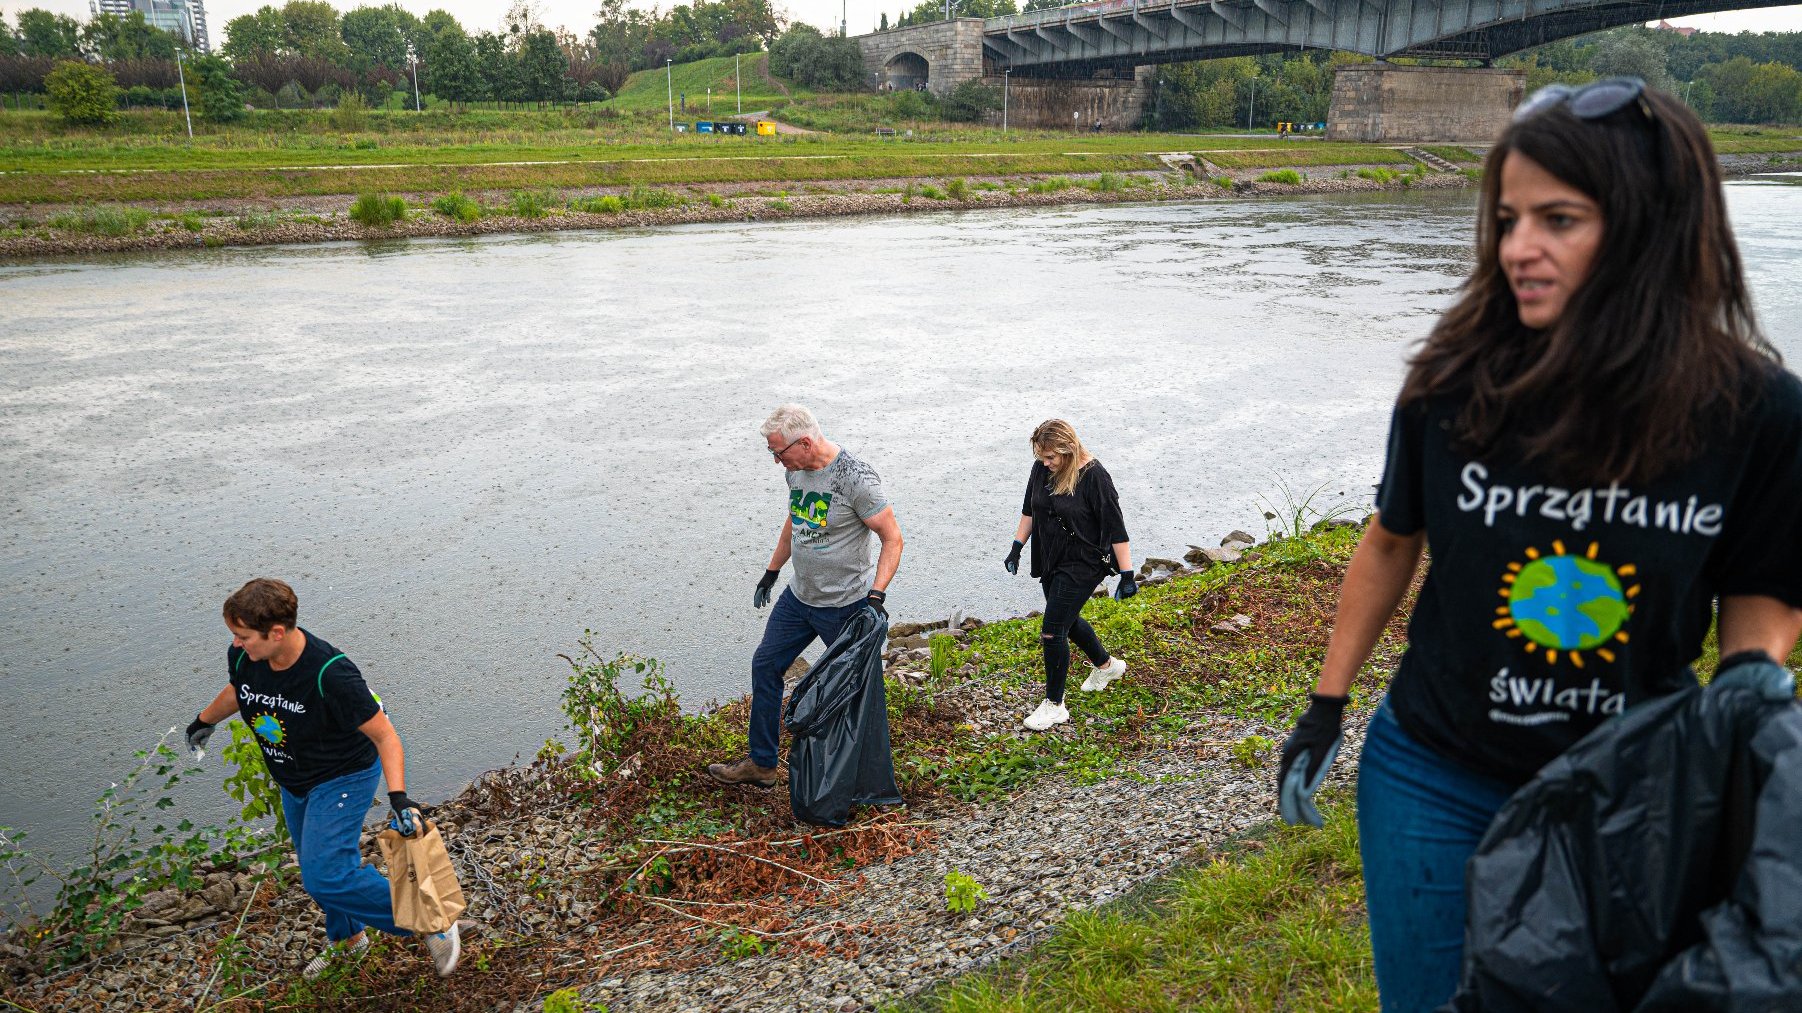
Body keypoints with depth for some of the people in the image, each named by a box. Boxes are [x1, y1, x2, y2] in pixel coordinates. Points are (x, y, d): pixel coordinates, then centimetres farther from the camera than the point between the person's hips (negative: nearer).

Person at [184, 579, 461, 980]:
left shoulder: (330, 673, -35)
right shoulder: (242, 657, -15)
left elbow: (385, 736, -29)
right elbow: (236, 690, 13)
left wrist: (398, 796, -41)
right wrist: (204, 722, 31)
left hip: (344, 778, -7)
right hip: (294, 782, 7)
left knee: (325, 876, -18)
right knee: (315, 867, 21)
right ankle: (347, 938, 48)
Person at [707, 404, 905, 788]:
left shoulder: (856, 478, -23)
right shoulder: (796, 469, 1)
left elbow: (892, 539, -19)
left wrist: (876, 595, -28)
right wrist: (772, 571, 23)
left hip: (846, 605, -8)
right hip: (799, 595, 8)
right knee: (765, 665, 12)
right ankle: (762, 764, 25)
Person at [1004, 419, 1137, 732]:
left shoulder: (1094, 477, -22)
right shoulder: (1042, 468, -3)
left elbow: (1116, 528, -19)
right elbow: (1029, 509, 14)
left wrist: (1127, 575, -17)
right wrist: (1016, 547, 12)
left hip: (1083, 563, -7)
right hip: (1050, 560, 8)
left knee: (1052, 630, -9)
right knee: (1066, 620, 21)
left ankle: (1054, 705, 6)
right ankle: (1106, 665, 48)